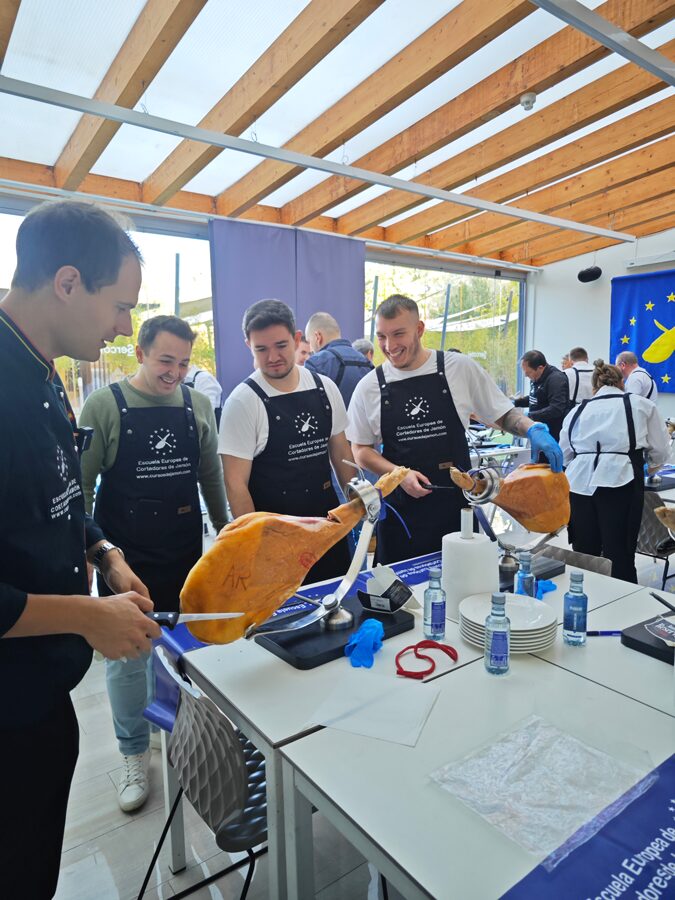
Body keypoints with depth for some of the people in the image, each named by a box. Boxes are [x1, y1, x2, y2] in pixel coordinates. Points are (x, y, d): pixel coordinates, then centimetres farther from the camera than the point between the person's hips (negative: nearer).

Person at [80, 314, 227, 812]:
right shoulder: (105, 405, -9)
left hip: (184, 554, 3)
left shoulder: (198, 404, 2)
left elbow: (212, 476, 9)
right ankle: (135, 756, 32)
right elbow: (81, 482, -5)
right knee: (128, 658, 10)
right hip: (124, 557, -3)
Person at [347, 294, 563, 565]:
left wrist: (534, 429, -11)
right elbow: (361, 450, 5)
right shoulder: (369, 387, 0)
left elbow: (502, 414, 8)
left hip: (457, 505, 0)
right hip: (401, 511, 0)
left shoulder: (461, 368, -2)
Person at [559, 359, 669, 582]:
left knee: (583, 553, 10)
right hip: (619, 482, -2)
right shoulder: (640, 404, 15)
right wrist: (653, 464, 39)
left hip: (580, 483, 3)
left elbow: (564, 453, 19)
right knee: (620, 556, 0)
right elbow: (660, 449, 17)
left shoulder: (578, 409, 20)